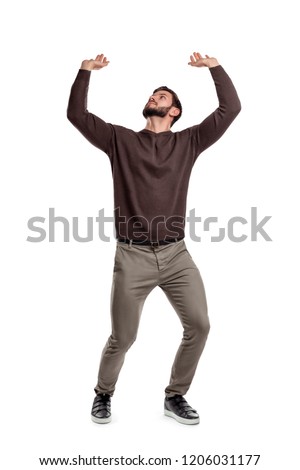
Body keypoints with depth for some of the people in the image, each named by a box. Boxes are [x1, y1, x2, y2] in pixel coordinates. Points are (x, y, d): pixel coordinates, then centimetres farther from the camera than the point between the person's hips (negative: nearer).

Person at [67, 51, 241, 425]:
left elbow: (231, 108, 6)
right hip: (132, 256, -1)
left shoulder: (188, 142, 11)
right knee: (122, 338, 5)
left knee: (199, 326, -2)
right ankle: (103, 395, 34)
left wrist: (214, 66, 6)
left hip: (176, 254, 2)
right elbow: (76, 114, 5)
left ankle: (175, 397, 22)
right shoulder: (120, 140, 10)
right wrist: (85, 71, 3)